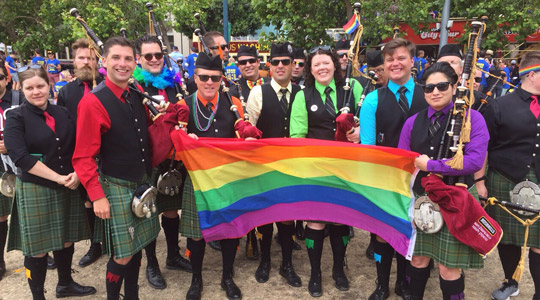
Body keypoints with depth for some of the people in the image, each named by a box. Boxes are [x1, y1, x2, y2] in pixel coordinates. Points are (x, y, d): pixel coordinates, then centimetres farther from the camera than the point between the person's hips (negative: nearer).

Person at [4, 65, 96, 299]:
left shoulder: (63, 113, 7)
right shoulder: (16, 118, -5)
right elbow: (20, 157, -17)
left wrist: (77, 174, -10)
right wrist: (58, 178, -20)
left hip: (69, 188, 4)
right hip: (35, 190, -4)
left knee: (66, 239, 16)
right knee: (38, 246, 5)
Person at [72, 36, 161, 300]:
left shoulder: (137, 97, 4)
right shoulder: (92, 102, -15)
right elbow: (83, 157, -14)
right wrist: (97, 196, -16)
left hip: (143, 183, 6)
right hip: (116, 187, -6)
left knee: (137, 246, 17)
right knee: (121, 256, 1)